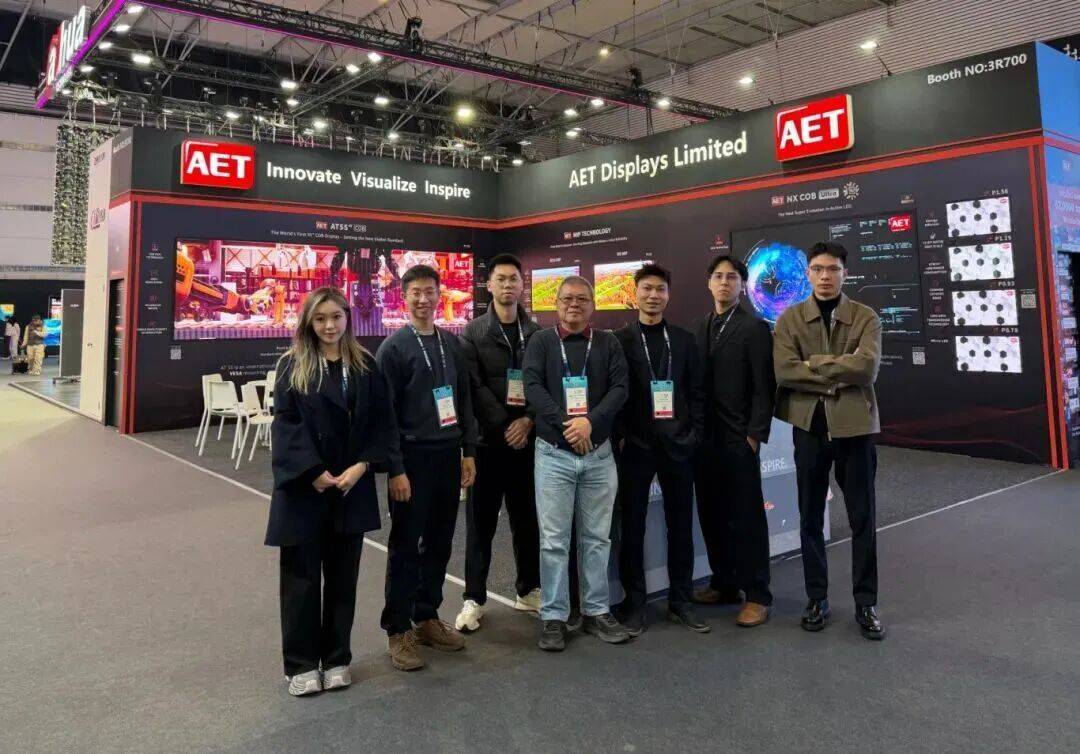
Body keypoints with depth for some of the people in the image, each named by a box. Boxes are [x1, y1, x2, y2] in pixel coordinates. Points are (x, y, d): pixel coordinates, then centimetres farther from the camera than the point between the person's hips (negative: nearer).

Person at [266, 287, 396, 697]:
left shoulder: (366, 365, 5)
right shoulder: (292, 366, -1)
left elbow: (382, 421, 2)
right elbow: (285, 424, -7)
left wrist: (361, 466, -10)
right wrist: (315, 472, -14)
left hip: (351, 486, 2)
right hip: (302, 485, -2)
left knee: (343, 575, 10)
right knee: (302, 577, 5)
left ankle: (337, 659, 24)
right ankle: (301, 664, 19)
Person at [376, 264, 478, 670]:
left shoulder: (452, 344, 9)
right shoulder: (393, 348, -8)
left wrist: (468, 452, 8)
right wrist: (395, 469, -14)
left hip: (448, 455, 5)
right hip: (413, 457, -5)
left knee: (439, 544, 12)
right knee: (405, 547, 4)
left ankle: (428, 618, 27)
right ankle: (398, 630, 16)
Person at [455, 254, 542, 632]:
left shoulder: (537, 333, 8)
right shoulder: (473, 332, 0)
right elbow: (474, 388, -8)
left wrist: (528, 420, -11)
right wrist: (504, 426, -14)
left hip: (527, 439, 3)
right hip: (488, 440, -2)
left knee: (527, 519, 11)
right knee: (481, 522, 4)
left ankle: (529, 590, 26)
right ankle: (474, 598, 15)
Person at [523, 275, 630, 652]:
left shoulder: (608, 343, 8)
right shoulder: (541, 342, 4)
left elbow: (619, 388, -3)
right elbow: (532, 387, -8)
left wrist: (590, 422, -18)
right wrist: (566, 424, -18)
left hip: (599, 453, 2)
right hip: (553, 453, -2)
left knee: (597, 538, 10)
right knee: (554, 540, 2)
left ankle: (597, 612, 22)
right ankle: (553, 617, 13)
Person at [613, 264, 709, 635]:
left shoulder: (684, 339, 9)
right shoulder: (619, 339, 2)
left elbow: (696, 392, 9)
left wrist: (695, 433, 0)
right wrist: (620, 436, -7)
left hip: (677, 444, 2)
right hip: (635, 446, -2)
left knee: (681, 524, 8)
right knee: (632, 525, 4)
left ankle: (680, 601, 21)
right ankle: (634, 602, 15)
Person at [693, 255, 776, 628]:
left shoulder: (754, 328, -5)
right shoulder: (700, 328, 12)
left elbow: (764, 388, -9)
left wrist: (755, 435, -13)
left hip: (739, 439, -6)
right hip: (705, 437, 6)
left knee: (746, 517, 1)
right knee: (711, 513, 11)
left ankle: (757, 595, 12)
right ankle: (724, 583, 26)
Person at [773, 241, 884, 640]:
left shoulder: (866, 318, 2)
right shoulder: (790, 319, 3)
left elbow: (867, 367, -15)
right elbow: (783, 371, -12)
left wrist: (815, 364, -12)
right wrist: (837, 377, -14)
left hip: (855, 425, 0)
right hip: (809, 426, 1)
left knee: (862, 518, 6)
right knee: (810, 517, 9)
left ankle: (866, 604, 20)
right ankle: (817, 599, 23)